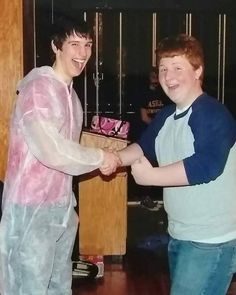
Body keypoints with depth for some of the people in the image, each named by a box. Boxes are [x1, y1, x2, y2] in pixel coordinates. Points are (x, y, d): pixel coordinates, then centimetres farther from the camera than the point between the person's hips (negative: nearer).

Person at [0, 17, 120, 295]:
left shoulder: (70, 92, 13)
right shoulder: (38, 87, -16)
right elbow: (52, 151, -24)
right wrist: (99, 157, -13)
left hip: (60, 205, 9)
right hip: (32, 208, -9)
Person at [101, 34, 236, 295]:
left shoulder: (213, 114, -19)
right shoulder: (166, 116, 9)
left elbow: (207, 165, -32)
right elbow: (144, 146, 20)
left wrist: (150, 176, -26)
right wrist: (115, 158, 0)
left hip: (212, 241, -9)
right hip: (179, 235, 9)